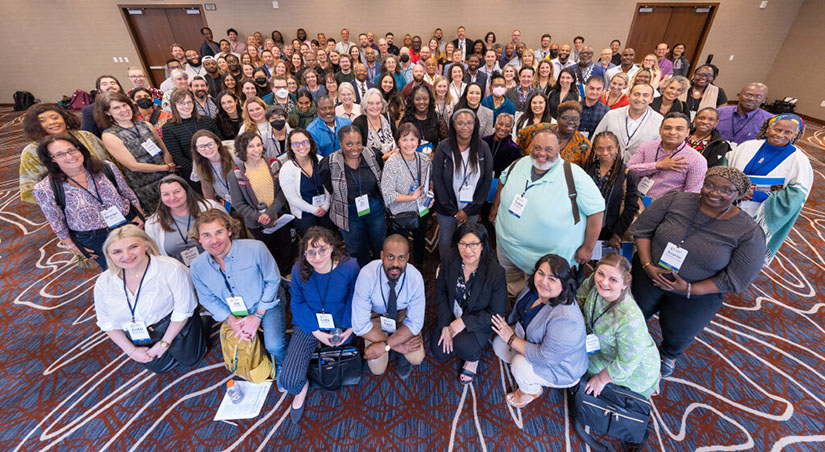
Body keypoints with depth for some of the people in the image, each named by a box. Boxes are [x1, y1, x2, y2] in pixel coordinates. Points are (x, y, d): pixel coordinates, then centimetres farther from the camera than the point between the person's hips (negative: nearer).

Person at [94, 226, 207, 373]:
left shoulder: (171, 269, -30)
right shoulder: (104, 282, -12)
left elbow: (183, 310, -22)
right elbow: (106, 322, 0)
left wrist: (164, 343, -14)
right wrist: (131, 350, -2)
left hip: (174, 328, -4)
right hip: (139, 341, 5)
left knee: (190, 359, 13)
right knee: (159, 366, 22)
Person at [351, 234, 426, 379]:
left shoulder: (415, 278, -29)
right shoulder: (367, 275, -33)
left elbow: (415, 323, -19)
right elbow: (360, 325, -26)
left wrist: (384, 345, -27)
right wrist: (396, 345, -25)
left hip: (403, 314, 0)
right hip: (376, 315, 0)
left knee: (416, 359, -18)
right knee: (377, 369, -7)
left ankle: (404, 358, 16)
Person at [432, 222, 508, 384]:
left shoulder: (496, 272, -28)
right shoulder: (449, 259, -19)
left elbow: (497, 312, -17)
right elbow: (440, 290, -5)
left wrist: (465, 322, -23)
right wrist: (445, 324, -12)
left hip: (479, 321, -3)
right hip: (452, 314, 4)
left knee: (463, 346, -28)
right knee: (439, 351, -2)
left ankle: (473, 359, 10)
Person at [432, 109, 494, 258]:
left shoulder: (483, 148, -6)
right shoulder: (443, 148, -10)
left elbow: (487, 180, -4)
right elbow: (437, 180, -10)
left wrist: (468, 210, -9)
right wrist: (453, 210, -11)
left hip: (472, 209, 1)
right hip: (446, 209, -1)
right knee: (445, 240, 15)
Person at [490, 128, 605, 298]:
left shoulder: (573, 175, -21)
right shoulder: (519, 165, -5)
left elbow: (596, 210, -15)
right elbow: (503, 179, 19)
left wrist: (588, 248, -11)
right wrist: (496, 206, 17)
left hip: (547, 256, -5)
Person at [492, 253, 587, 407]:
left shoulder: (566, 318, -39)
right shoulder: (534, 288, -15)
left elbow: (546, 358, -34)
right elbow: (518, 315, 6)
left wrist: (512, 339, -27)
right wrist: (507, 327, -7)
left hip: (561, 368, -7)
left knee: (519, 365, -26)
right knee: (499, 343, -2)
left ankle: (532, 391, 9)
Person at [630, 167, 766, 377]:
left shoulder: (749, 233, -15)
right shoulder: (675, 200, -14)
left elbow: (736, 279, -13)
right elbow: (641, 230, -9)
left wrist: (690, 289, -22)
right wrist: (647, 265, -20)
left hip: (697, 296, 0)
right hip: (648, 276, 1)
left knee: (678, 336, 18)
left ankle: (668, 355, 54)